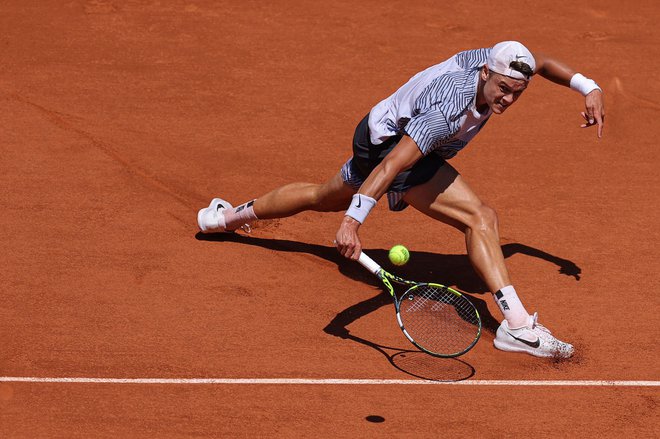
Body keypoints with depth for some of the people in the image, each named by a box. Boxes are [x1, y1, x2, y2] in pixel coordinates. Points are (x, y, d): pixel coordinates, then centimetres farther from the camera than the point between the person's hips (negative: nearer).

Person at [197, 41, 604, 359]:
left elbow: (539, 62, 8)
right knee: (481, 217, -24)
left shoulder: (494, 59, -16)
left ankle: (231, 216, 55)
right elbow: (392, 165, -43)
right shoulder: (448, 111, -38)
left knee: (324, 197, 34)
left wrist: (589, 87, -1)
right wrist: (353, 222, -48)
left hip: (378, 136, 10)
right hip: (390, 145, -10)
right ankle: (517, 323, -29)